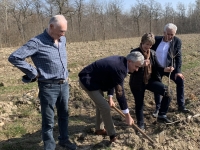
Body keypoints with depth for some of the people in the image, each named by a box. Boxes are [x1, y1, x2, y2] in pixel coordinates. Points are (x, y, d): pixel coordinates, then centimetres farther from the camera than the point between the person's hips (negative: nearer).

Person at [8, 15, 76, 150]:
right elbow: (14, 57, -19)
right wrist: (33, 73, -14)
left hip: (64, 85, 7)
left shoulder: (63, 40, 5)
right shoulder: (37, 42, -16)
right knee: (48, 120, 7)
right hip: (48, 87, -6)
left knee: (64, 114, 20)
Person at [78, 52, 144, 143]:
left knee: (101, 104, 21)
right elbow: (120, 93, -26)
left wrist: (110, 97, 1)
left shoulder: (121, 61, -1)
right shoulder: (119, 68, -29)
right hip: (88, 80, -10)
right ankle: (112, 136, 3)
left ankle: (99, 129, 37)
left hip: (93, 79, 10)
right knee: (105, 107, -9)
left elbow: (111, 80, 9)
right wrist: (127, 115, -19)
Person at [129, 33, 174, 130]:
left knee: (168, 92, -10)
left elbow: (157, 67, 2)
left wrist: (165, 69, -19)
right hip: (137, 83, -4)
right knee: (139, 103, 8)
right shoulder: (134, 52, -14)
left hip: (150, 80, 4)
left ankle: (162, 115, 8)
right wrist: (141, 65, -34)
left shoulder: (152, 53, 2)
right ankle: (140, 124, 31)